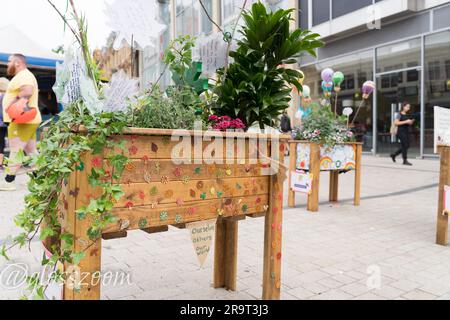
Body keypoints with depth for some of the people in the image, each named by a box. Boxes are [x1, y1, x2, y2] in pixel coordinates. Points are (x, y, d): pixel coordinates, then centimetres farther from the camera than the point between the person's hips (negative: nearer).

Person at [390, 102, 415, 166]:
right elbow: (396, 123, -17)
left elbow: (409, 123, 24)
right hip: (401, 131, -8)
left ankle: (394, 155, 23)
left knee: (406, 146, 9)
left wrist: (411, 122, 1)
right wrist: (405, 122, -19)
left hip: (406, 131, 8)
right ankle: (405, 160, -2)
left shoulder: (408, 115, 14)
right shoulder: (400, 114, -7)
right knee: (405, 146, -9)